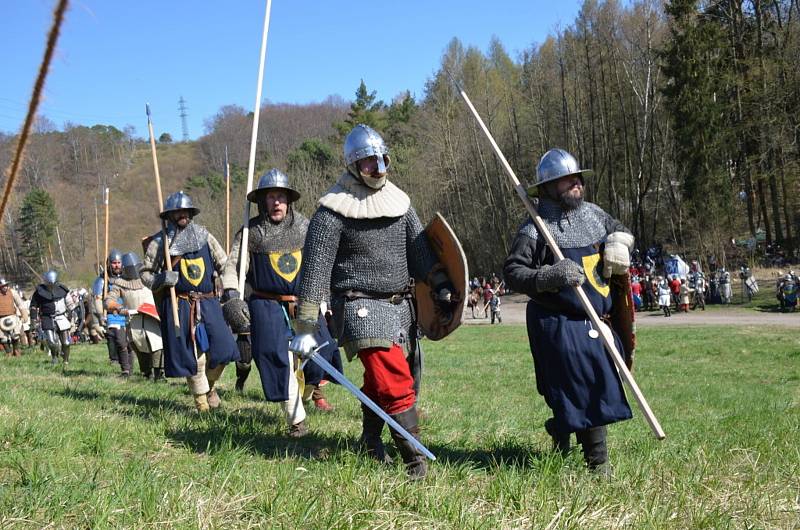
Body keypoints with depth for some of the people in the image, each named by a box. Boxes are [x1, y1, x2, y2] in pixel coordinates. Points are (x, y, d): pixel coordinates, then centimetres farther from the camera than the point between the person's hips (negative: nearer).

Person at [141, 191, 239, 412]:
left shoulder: (204, 236, 10)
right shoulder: (160, 242, 3)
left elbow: (223, 264, 12)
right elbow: (145, 273, 7)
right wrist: (160, 279, -14)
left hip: (208, 302, 2)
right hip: (179, 306, -2)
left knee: (222, 348, -8)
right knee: (192, 356, -1)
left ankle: (210, 384, 22)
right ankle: (201, 402, 15)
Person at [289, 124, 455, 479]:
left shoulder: (399, 202, 12)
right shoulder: (334, 210, -7)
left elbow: (420, 251, 14)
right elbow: (314, 270, -8)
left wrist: (442, 288, -1)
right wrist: (306, 327, -10)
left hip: (400, 306, 6)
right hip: (361, 307, -6)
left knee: (379, 383, 14)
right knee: (395, 382, -16)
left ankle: (371, 443, 33)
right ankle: (416, 460, -11)